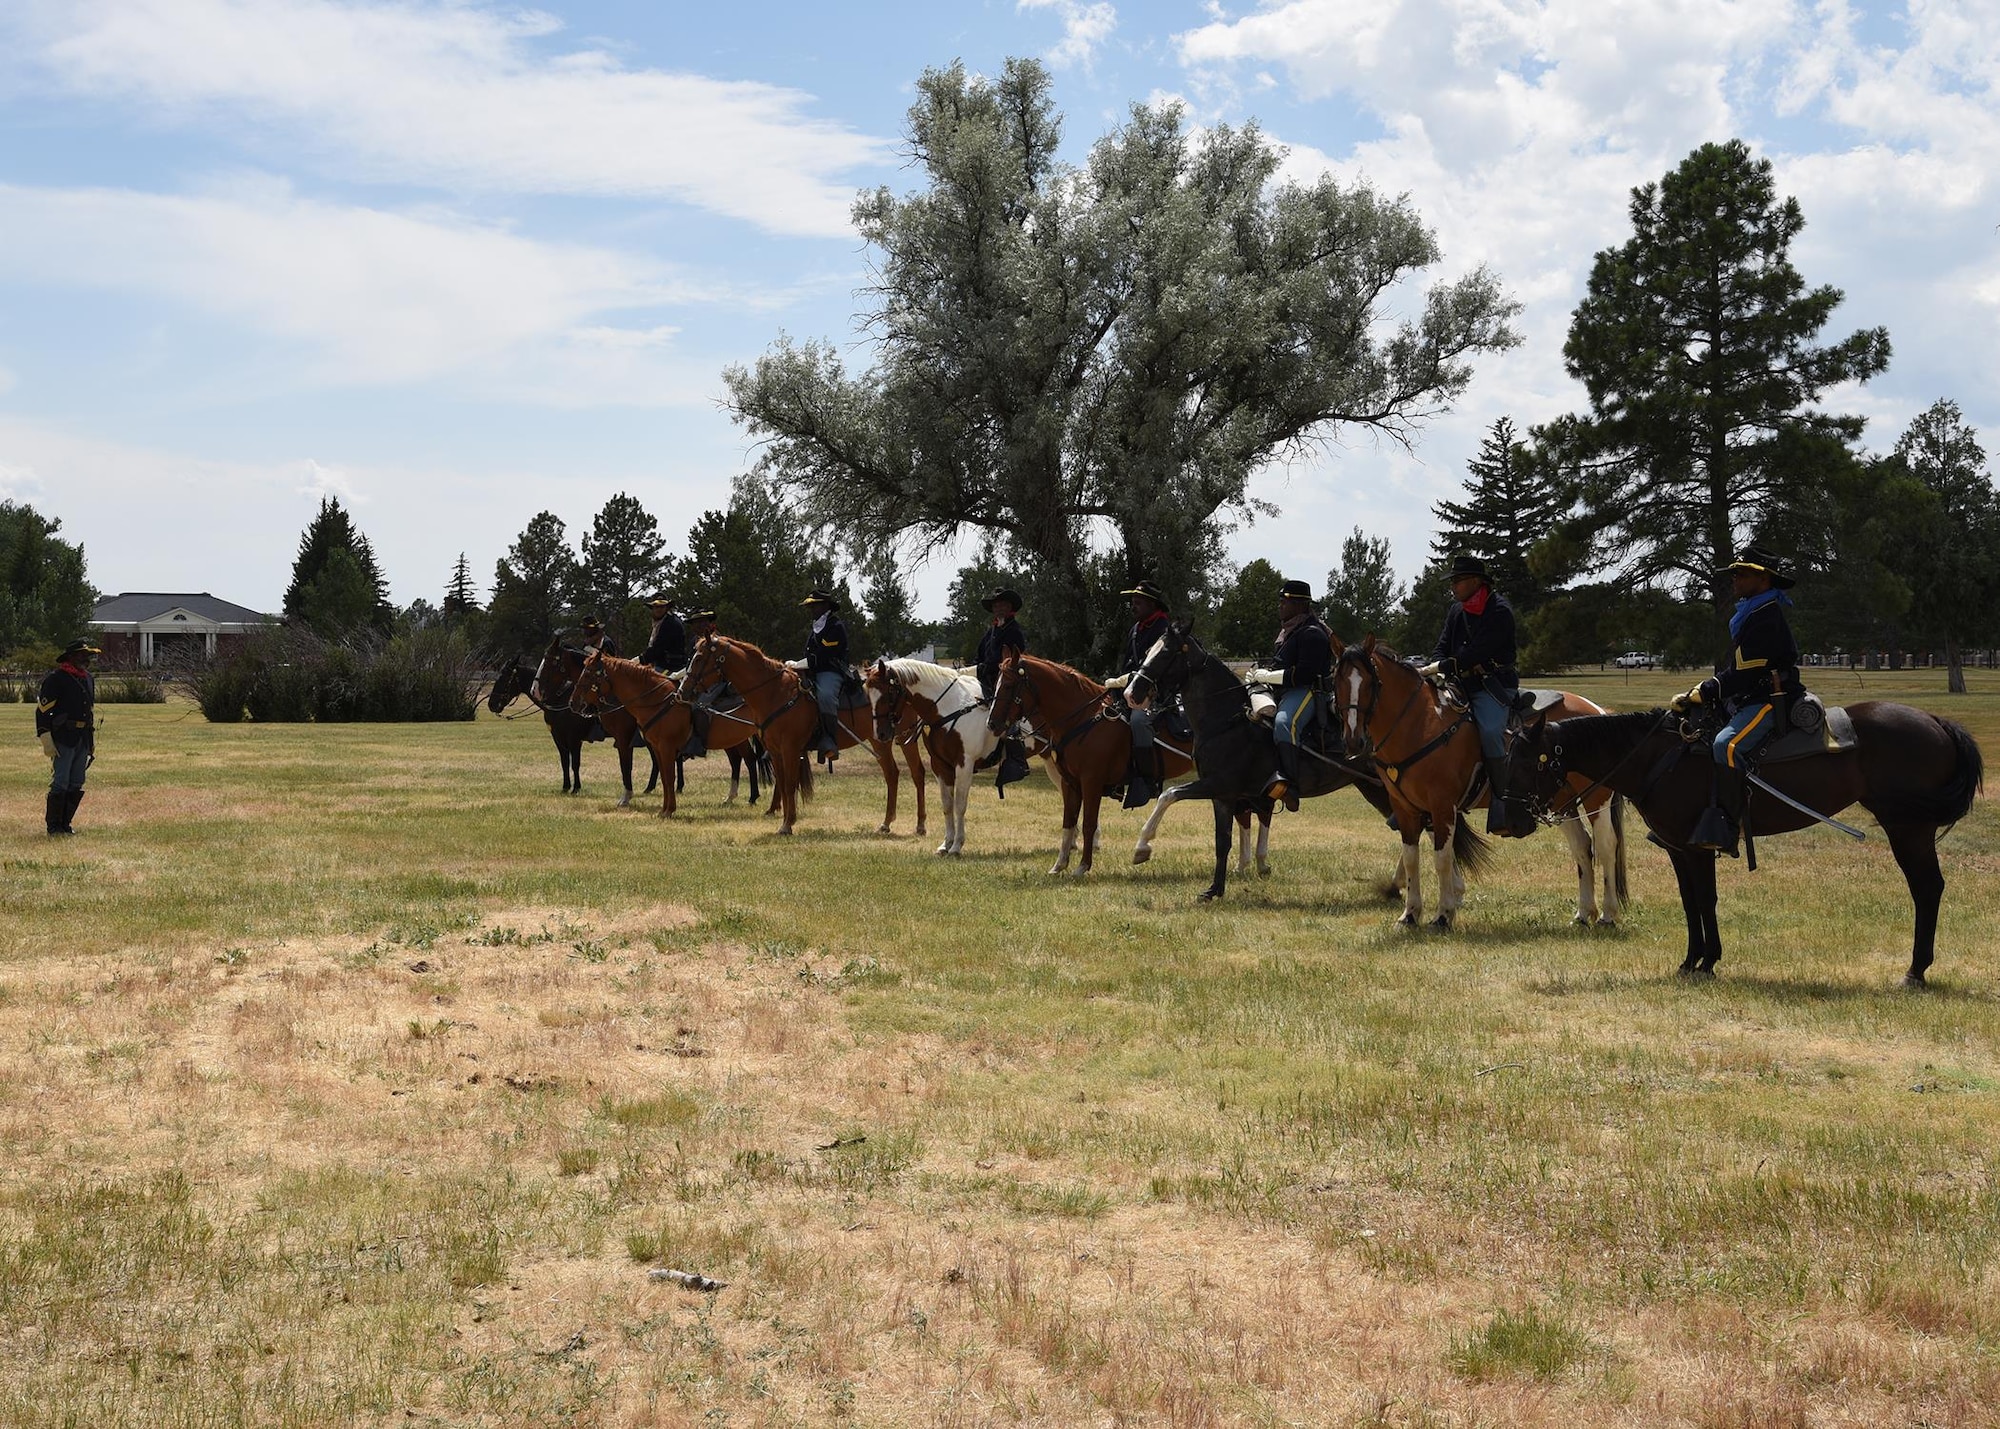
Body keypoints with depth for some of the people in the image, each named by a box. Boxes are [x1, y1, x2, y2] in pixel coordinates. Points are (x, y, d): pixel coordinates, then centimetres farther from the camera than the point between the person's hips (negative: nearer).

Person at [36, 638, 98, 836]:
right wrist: (46, 740, -16)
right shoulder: (55, 679, -9)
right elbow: (42, 710, -11)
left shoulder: (89, 679, 15)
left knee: (76, 785, 8)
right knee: (60, 783, -7)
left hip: (83, 739, 7)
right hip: (63, 738, -7)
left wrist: (93, 740, 21)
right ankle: (53, 827, 0)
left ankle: (65, 824, 16)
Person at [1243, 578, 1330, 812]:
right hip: (1280, 690, 11)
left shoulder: (1312, 634, -10)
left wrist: (1268, 676, -16)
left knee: (1284, 723, -40)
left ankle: (1289, 784, -49)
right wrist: (1259, 674, 8)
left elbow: (1304, 673, -20)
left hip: (1305, 691, -11)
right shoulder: (1286, 630, 22)